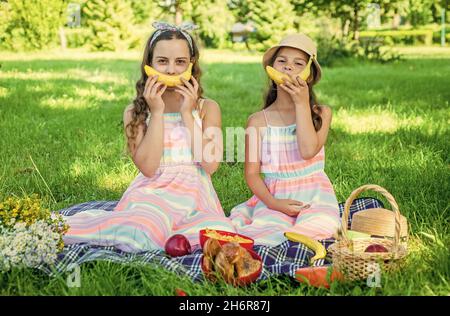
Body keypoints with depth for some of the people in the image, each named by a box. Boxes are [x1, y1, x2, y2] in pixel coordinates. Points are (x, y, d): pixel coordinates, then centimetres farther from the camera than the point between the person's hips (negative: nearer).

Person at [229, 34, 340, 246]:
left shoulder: (321, 113, 3)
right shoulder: (258, 121, 3)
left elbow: (308, 150, -16)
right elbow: (252, 173, 1)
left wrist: (302, 103, -11)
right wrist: (272, 203, -16)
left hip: (313, 196, 2)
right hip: (274, 196, -1)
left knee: (320, 227, -31)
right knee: (269, 228, -33)